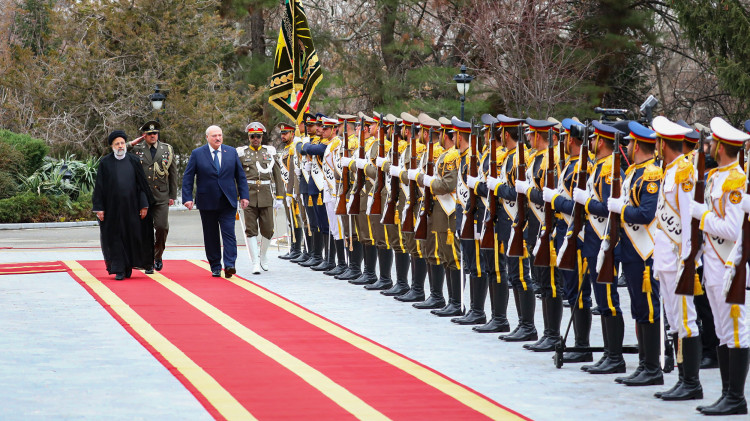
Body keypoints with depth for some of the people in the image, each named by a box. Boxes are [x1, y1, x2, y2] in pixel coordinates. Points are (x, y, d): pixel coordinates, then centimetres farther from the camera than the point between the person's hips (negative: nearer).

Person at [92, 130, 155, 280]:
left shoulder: (133, 161, 5)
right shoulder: (105, 163, 2)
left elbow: (142, 184, 5)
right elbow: (99, 187, 3)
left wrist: (144, 205, 0)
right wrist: (99, 208, -3)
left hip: (131, 206, 1)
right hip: (113, 208, -1)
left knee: (132, 235, 4)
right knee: (115, 236, -1)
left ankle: (128, 267, 21)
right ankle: (119, 270, 2)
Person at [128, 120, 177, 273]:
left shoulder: (167, 150, 8)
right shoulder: (136, 149, 4)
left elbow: (173, 173, 11)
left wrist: (172, 196, 8)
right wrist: (130, 144, -6)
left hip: (161, 197, 0)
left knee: (162, 227, -9)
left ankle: (158, 256, 16)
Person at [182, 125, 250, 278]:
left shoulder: (231, 152, 7)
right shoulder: (197, 154, 2)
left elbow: (240, 176, 11)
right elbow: (187, 178, 2)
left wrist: (244, 195, 3)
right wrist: (187, 198, -8)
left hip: (228, 202, 0)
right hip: (207, 202, 0)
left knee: (229, 233, -10)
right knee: (211, 236, 6)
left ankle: (229, 265, -16)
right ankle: (215, 267, 13)